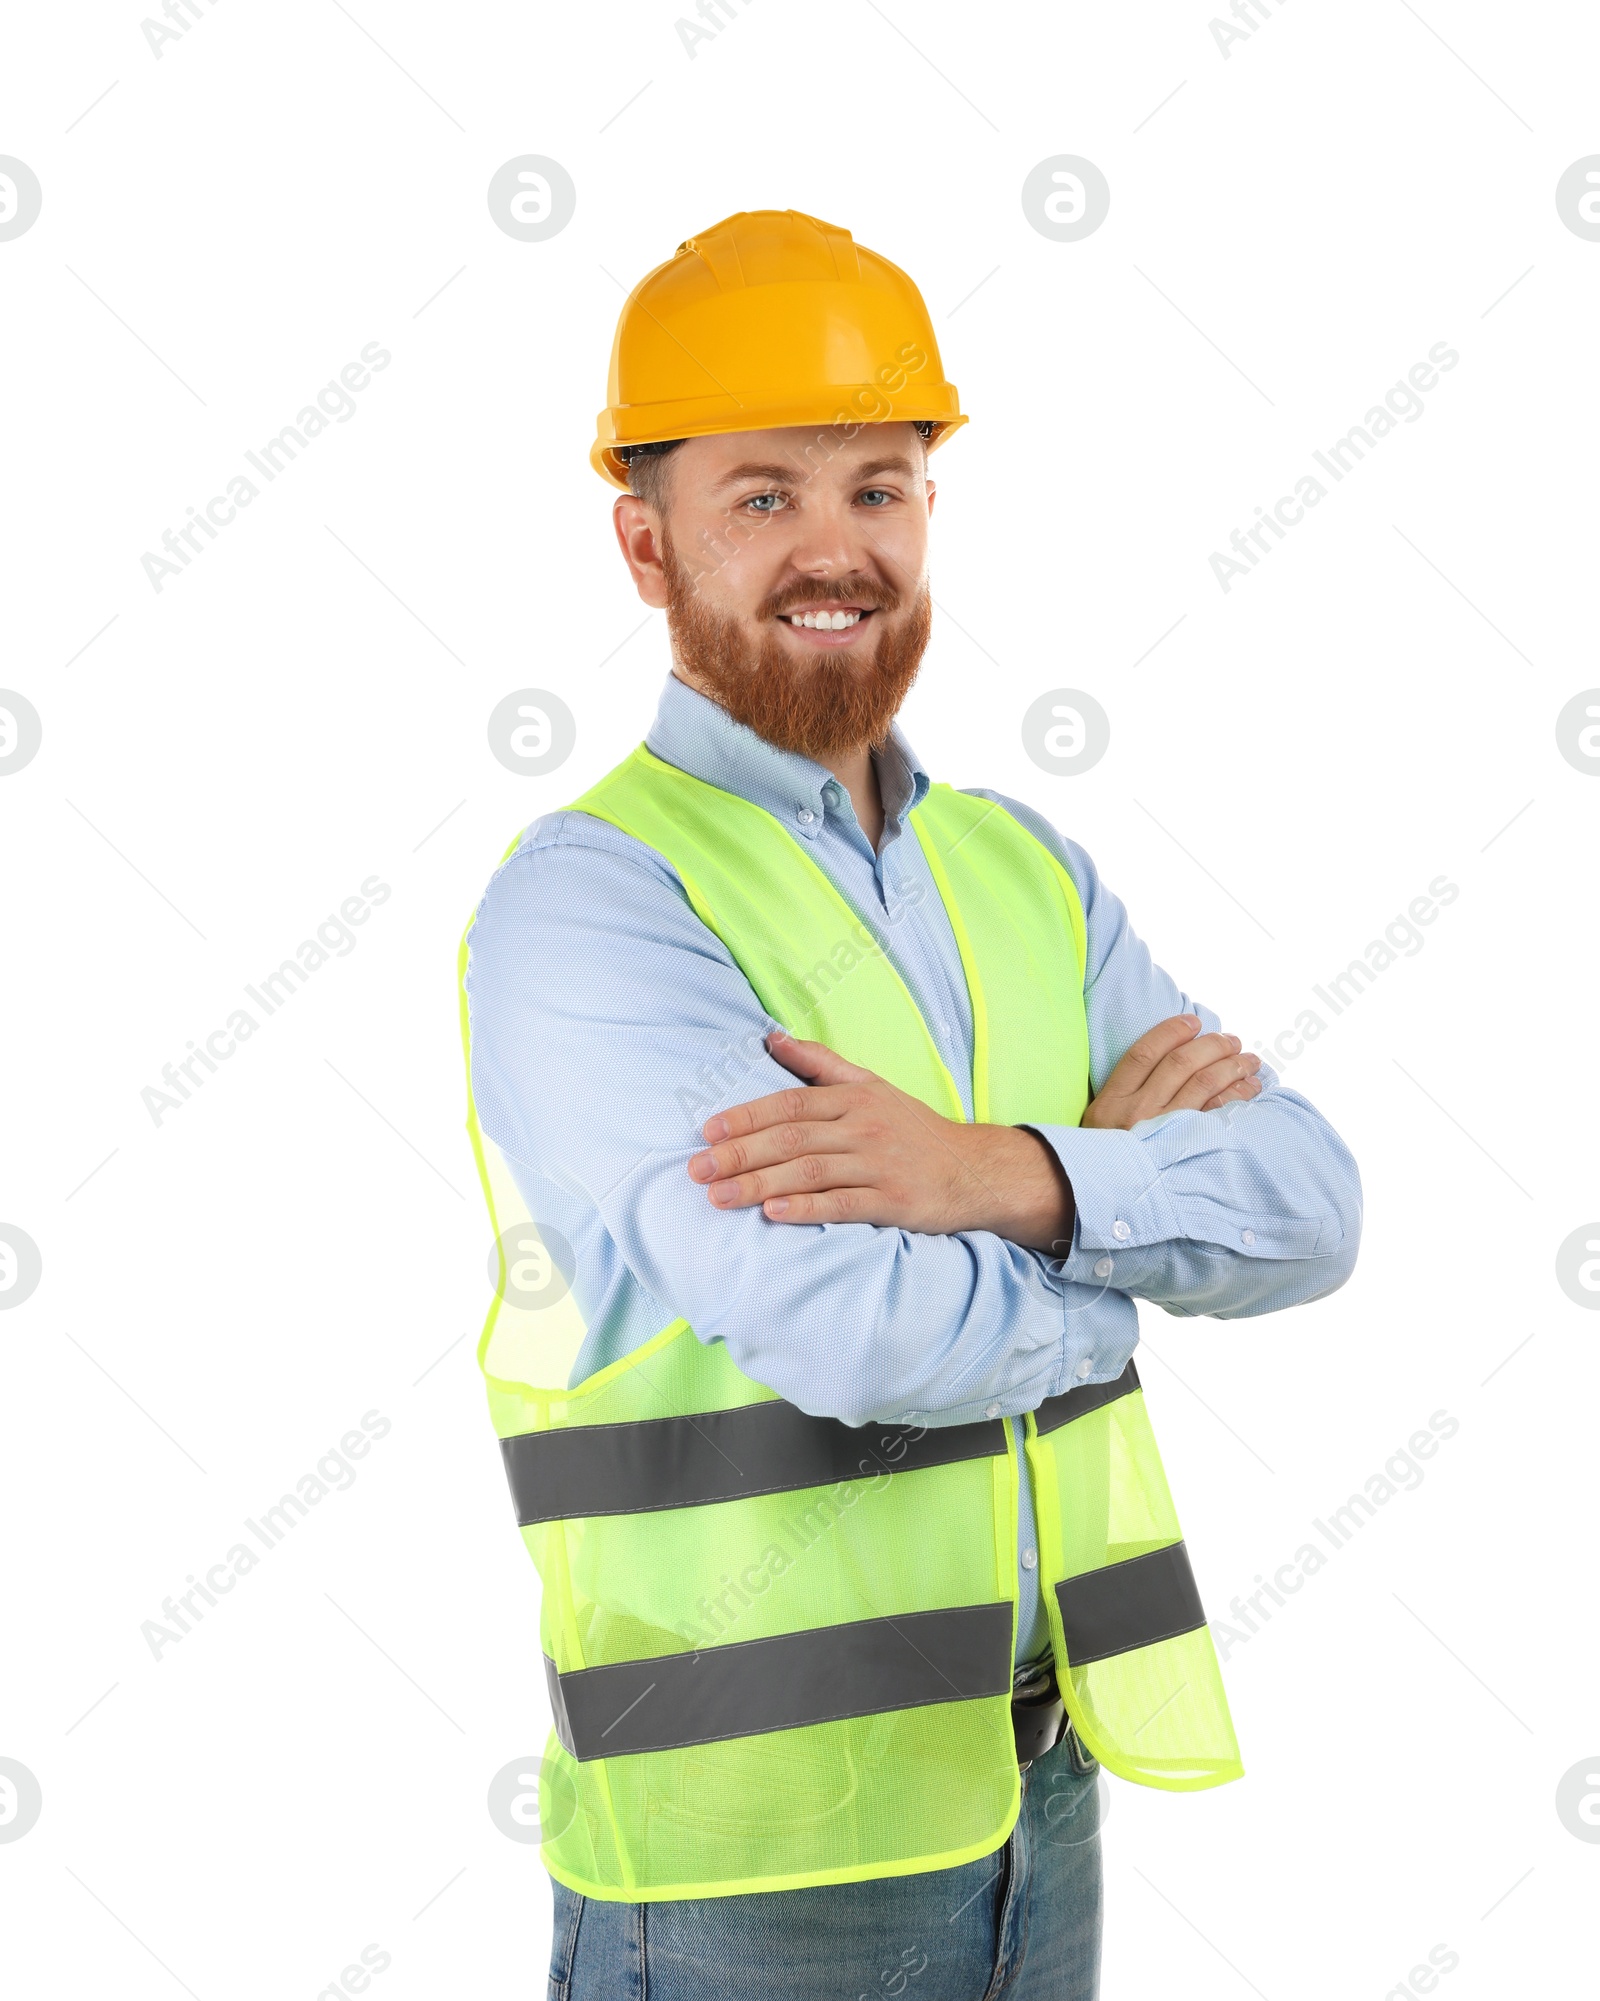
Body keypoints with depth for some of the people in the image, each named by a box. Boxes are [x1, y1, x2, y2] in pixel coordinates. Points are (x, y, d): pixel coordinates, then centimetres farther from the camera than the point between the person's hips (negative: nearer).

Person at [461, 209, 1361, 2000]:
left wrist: (1002, 1175, -22)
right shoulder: (586, 906, -15)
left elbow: (1309, 1209, -4)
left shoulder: (1021, 868, 6)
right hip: (752, 1842, -6)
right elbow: (861, 1333, -27)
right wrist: (1128, 1182, -8)